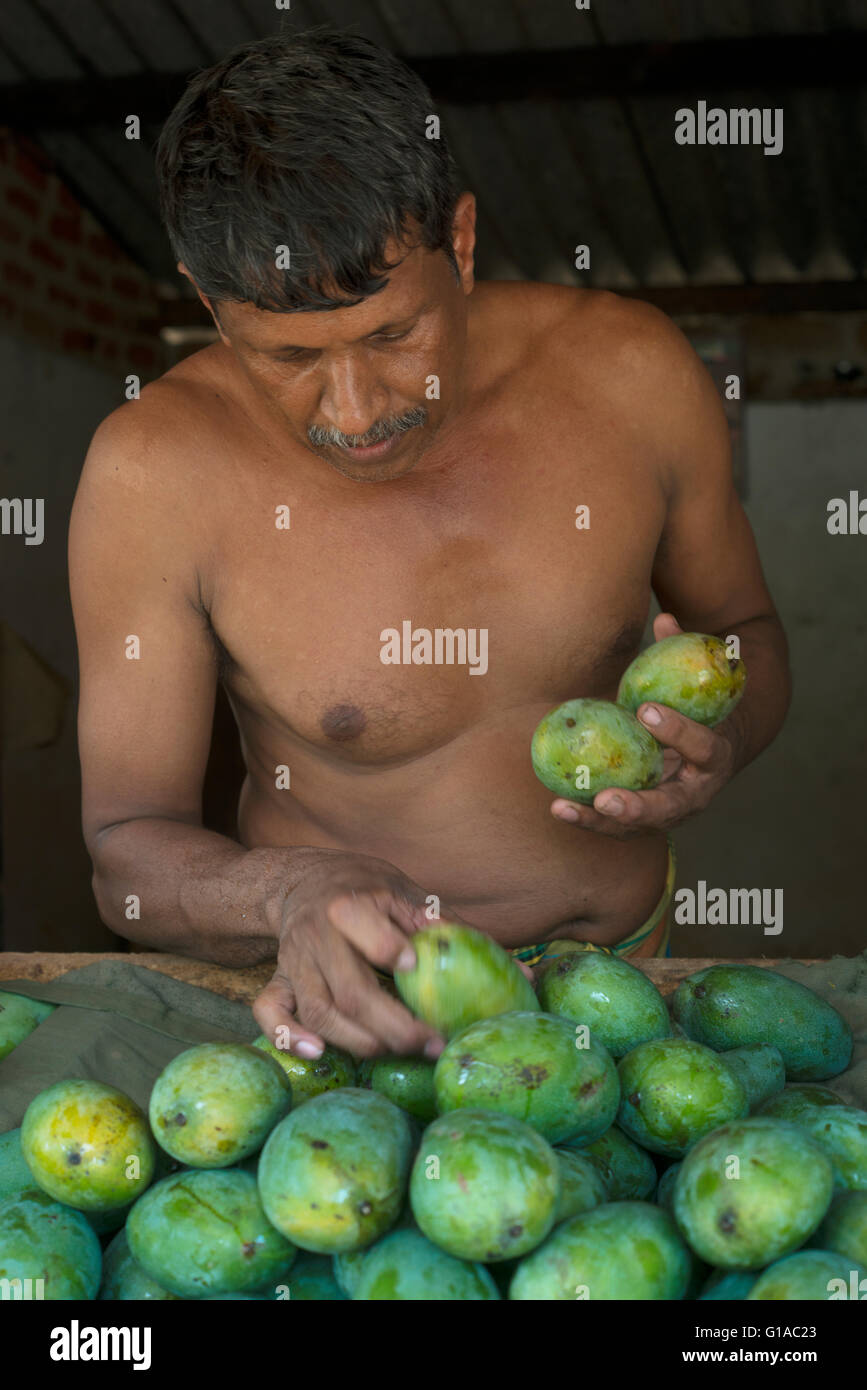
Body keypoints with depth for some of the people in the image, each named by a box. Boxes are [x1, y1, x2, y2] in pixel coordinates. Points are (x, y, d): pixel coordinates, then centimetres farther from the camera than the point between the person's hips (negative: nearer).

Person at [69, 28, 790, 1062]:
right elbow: (126, 852, -13)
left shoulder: (631, 373, -10)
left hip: (628, 965, 3)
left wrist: (719, 737, -15)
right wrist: (293, 896, -33)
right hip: (361, 1006, -2)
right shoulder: (157, 472, -18)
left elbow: (746, 631, 7)